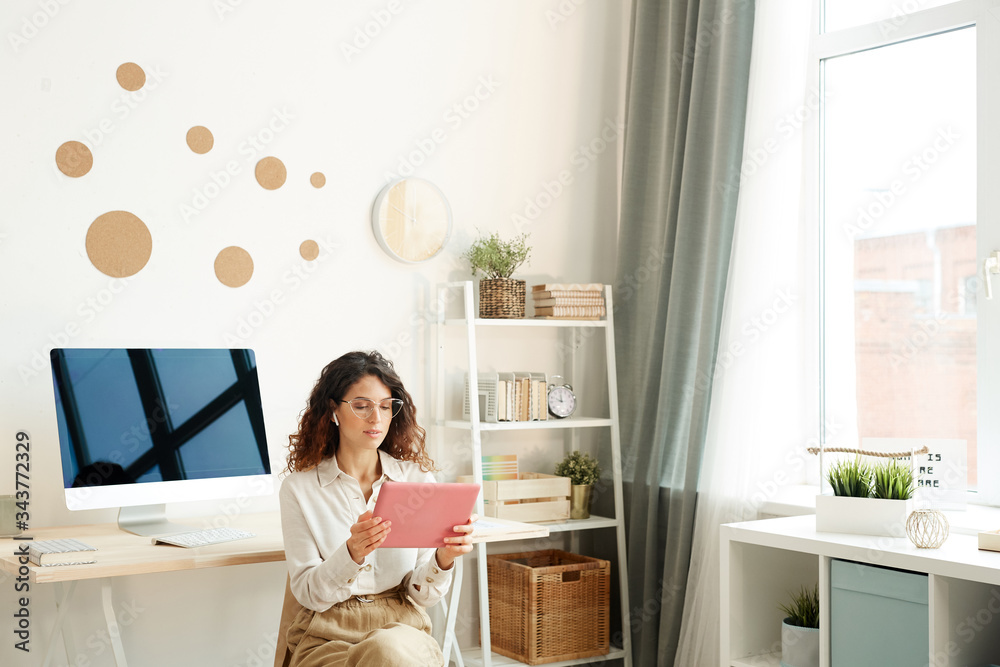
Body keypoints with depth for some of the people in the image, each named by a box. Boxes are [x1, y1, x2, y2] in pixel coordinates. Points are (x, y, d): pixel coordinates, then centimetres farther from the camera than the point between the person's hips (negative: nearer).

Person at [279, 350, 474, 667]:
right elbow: (308, 593, -6)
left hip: (403, 628, 2)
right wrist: (351, 555, -25)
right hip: (328, 637, -2)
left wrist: (443, 558, -20)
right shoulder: (299, 489, 0)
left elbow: (422, 594, 2)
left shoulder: (418, 478, 4)